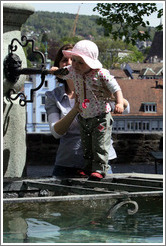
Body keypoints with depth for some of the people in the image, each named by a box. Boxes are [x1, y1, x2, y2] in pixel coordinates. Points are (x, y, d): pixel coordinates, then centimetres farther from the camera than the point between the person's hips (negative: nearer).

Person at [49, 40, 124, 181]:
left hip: (101, 117, -6)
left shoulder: (101, 74, -21)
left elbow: (116, 89, -19)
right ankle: (89, 168, 28)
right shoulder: (73, 71, -5)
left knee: (100, 145, -6)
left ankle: (99, 170, 3)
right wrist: (56, 70, -4)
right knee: (86, 146, 15)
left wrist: (119, 103, -35)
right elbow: (63, 74, 17)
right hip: (83, 117, 6)